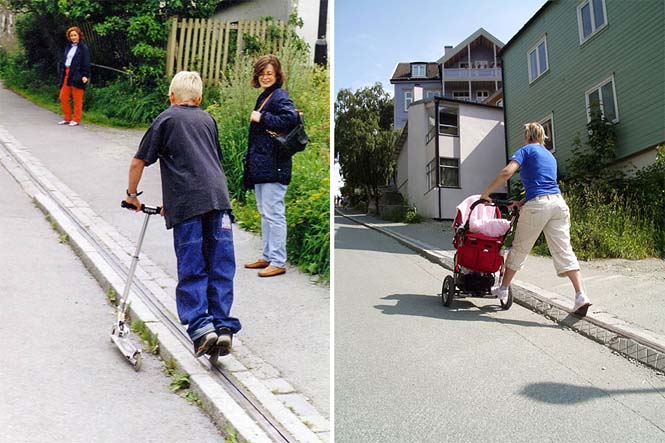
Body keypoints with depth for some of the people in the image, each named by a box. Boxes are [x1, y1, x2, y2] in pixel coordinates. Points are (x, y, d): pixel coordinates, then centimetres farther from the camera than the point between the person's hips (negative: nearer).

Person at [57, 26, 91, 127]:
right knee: (63, 97, 7)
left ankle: (76, 119, 8)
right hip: (66, 74, 7)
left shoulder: (84, 48, -4)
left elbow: (86, 63, -9)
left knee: (77, 99, -1)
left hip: (77, 76, -7)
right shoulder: (68, 47, 17)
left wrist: (85, 75, -19)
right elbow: (64, 61, 20)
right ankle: (67, 118, 19)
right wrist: (62, 74, 15)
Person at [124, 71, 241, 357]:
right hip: (218, 195, 3)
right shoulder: (208, 119, 25)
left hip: (187, 202, -3)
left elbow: (138, 162, 10)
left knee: (191, 270, 1)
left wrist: (132, 194, 27)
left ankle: (201, 326, -8)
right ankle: (223, 326, 4)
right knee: (221, 267, 6)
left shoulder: (166, 118, 13)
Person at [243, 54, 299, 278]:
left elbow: (291, 118, -28)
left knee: (274, 213, -6)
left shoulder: (280, 96, -9)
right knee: (264, 213, 15)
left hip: (274, 166, -10)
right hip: (261, 165, 10)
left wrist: (261, 118, -18)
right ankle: (268, 257, 26)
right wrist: (250, 159, 12)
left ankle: (278, 262, 3)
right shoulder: (263, 97, 19)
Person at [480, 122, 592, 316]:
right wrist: (521, 203, 25)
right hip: (558, 202, 6)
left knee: (519, 249, 7)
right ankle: (581, 295, -9)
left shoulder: (526, 150, 5)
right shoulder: (550, 156, 26)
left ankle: (503, 289, 20)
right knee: (564, 251, 1)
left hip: (537, 205, -6)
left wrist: (487, 193, -5)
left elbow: (507, 172, -11)